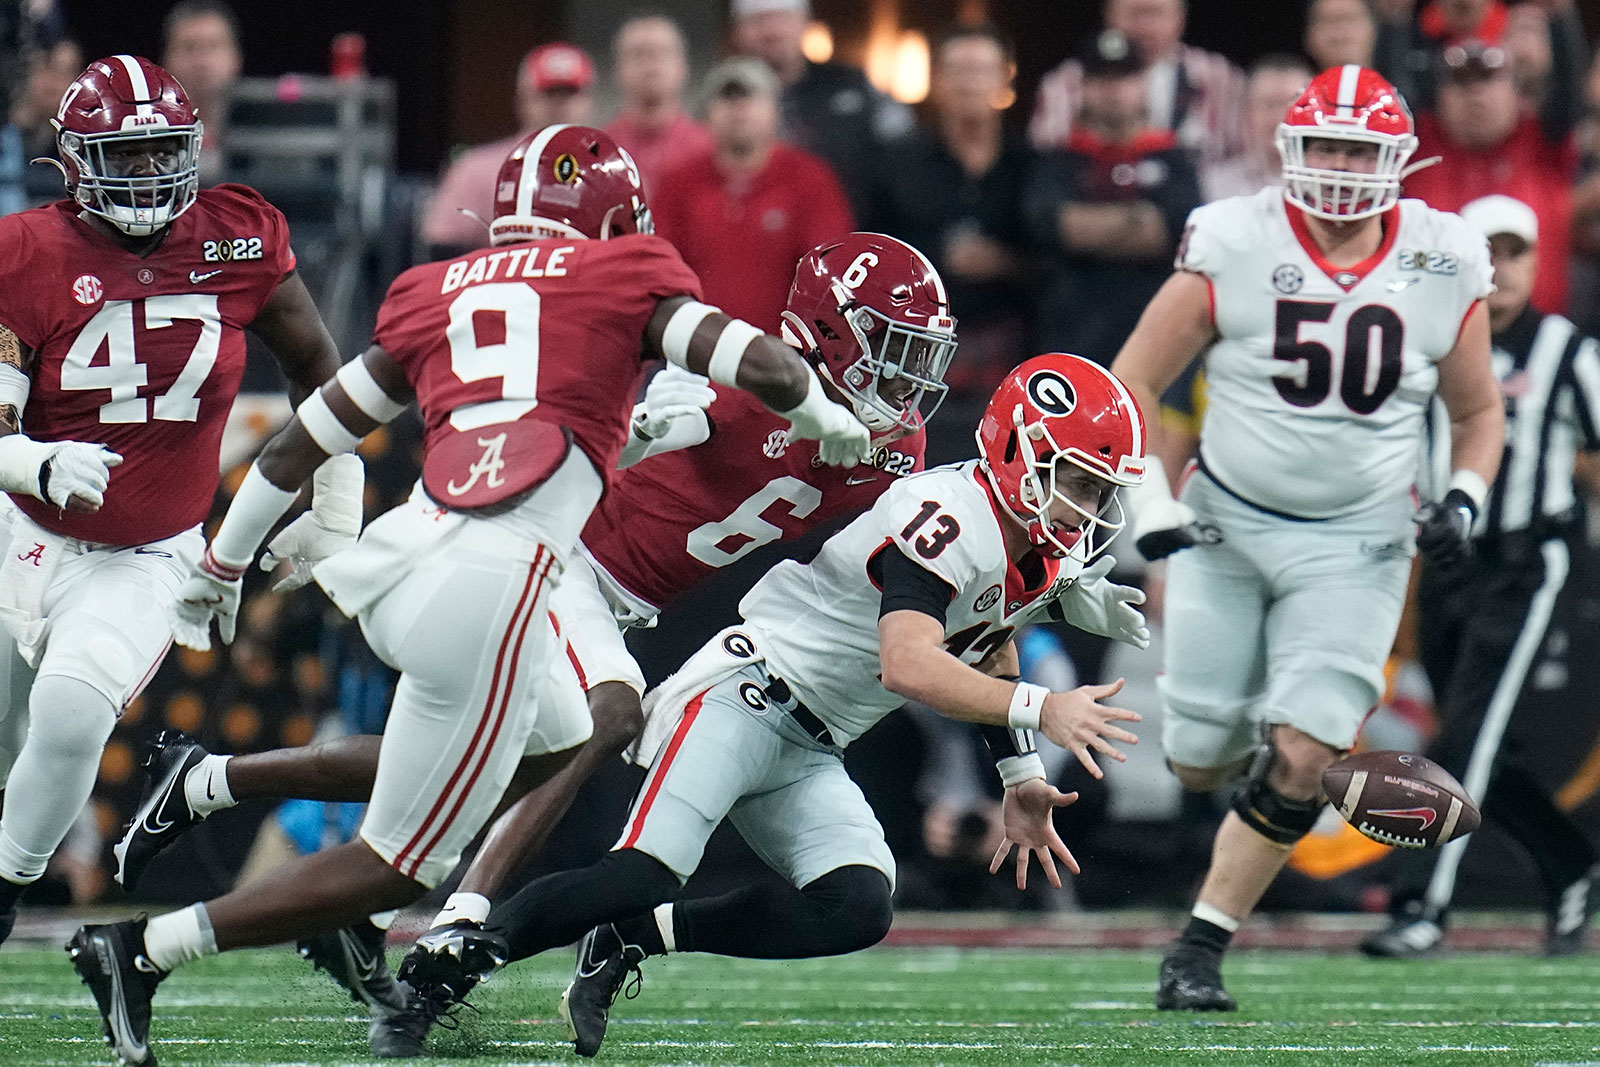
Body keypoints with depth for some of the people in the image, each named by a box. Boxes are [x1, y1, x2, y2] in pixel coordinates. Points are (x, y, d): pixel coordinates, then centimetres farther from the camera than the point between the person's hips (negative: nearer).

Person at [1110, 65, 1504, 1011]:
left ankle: (1201, 949, -1)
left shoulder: (1444, 270, -5)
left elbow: (1478, 411, 11)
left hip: (1355, 545, 0)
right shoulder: (1234, 250, -12)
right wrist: (1151, 501, -15)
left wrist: (1465, 499, -7)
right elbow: (1131, 384, -4)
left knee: (1298, 762, -14)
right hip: (1226, 529, 0)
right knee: (1203, 764, 4)